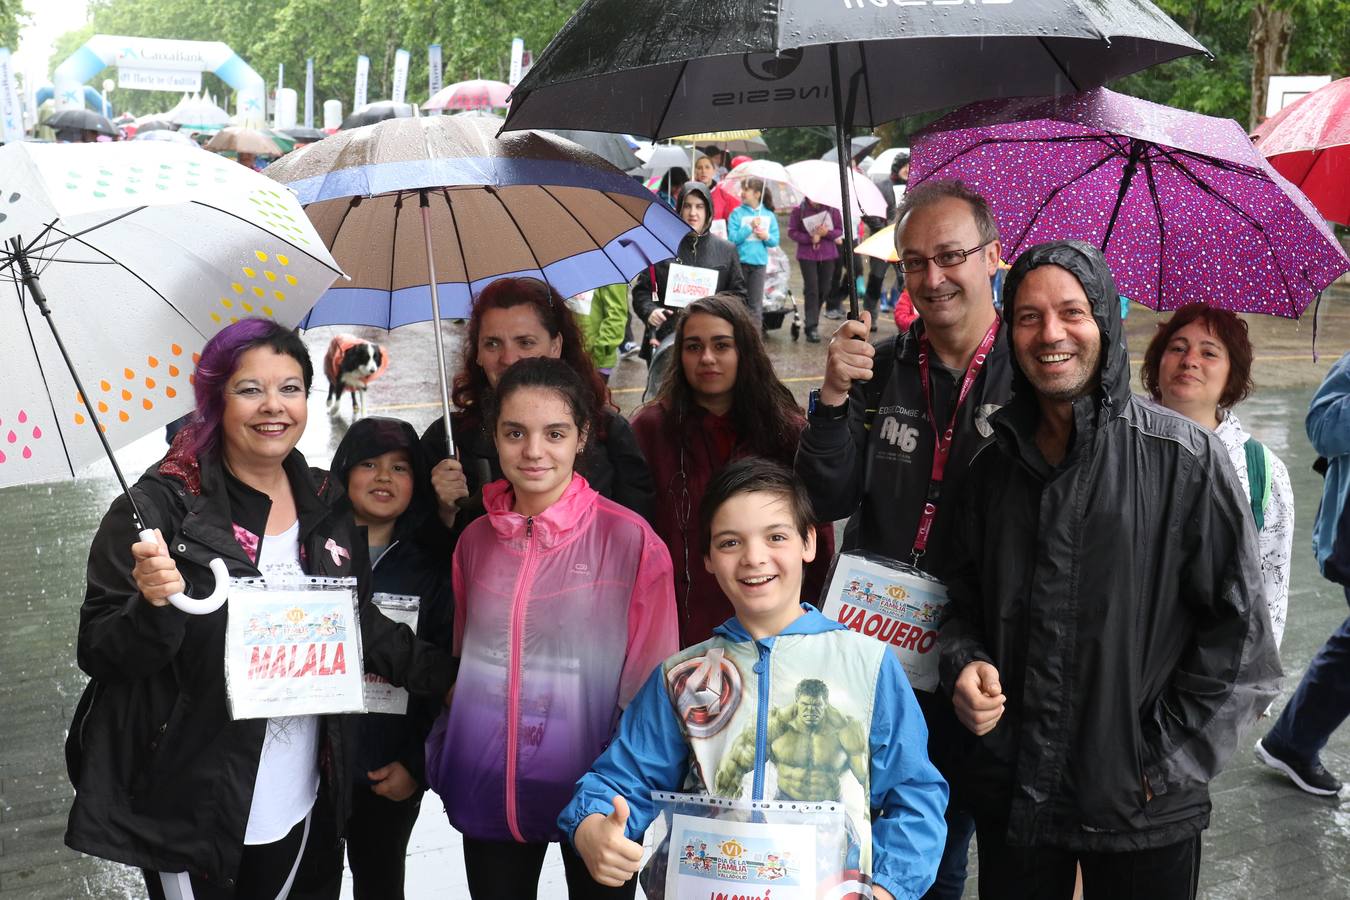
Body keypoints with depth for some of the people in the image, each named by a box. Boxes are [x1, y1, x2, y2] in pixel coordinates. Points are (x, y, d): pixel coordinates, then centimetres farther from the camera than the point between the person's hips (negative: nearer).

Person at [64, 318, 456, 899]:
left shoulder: (329, 508, 4)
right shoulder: (161, 507, -11)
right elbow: (99, 652, -11)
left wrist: (442, 675, 7)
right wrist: (154, 606, -29)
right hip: (192, 808, -4)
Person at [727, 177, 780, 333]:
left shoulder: (769, 215, 7)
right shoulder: (737, 213, 0)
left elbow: (775, 240, 9)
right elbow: (733, 238, -9)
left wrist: (767, 237, -11)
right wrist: (750, 227, -15)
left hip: (759, 262, 1)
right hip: (740, 261, -1)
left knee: (756, 302, 2)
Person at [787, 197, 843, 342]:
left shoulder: (832, 209, -1)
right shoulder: (799, 210, -4)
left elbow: (839, 230, 4)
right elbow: (792, 232, -2)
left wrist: (827, 233, -17)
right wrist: (810, 239, -16)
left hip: (828, 255, 2)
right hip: (807, 255, -2)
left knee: (824, 289, 7)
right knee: (812, 290, -8)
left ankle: (812, 320, 28)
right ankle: (812, 327, -7)